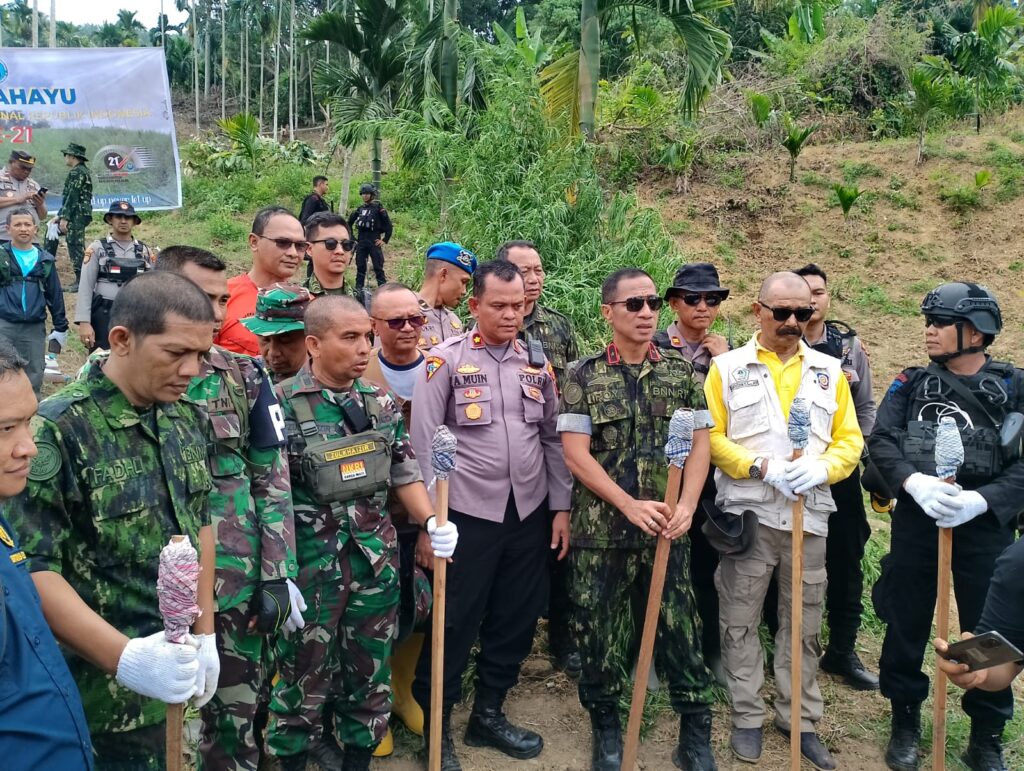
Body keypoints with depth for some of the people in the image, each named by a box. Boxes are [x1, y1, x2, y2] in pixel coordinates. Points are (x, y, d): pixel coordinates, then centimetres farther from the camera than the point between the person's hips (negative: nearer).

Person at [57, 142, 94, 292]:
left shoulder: (76, 172, -13)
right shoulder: (84, 171, 19)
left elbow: (72, 197, -19)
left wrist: (64, 218, -19)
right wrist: (61, 215, 25)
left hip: (76, 216, -10)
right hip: (82, 215, 10)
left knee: (76, 247, -8)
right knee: (78, 247, 12)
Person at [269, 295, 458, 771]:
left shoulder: (382, 403, 4)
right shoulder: (280, 405, -12)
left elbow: (405, 475, 10)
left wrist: (431, 522, -5)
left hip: (376, 562, 5)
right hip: (309, 567, -4)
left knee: (370, 674, 17)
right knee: (305, 679, 11)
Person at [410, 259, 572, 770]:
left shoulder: (537, 363, 8)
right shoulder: (445, 361, -6)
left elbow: (553, 439, 12)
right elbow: (424, 445, -8)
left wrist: (559, 507, 8)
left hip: (529, 513, 5)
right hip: (467, 514, -4)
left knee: (517, 620, 13)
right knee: (454, 624, 4)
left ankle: (488, 714, 32)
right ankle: (436, 727, 21)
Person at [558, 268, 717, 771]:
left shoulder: (682, 373, 6)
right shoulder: (583, 376, -2)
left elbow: (700, 445, 5)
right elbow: (575, 453, -7)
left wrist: (686, 507, -10)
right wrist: (630, 505, -15)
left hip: (667, 530, 2)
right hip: (602, 528, -1)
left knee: (681, 631, 4)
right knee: (601, 634, 8)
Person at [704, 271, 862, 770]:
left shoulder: (830, 371, 8)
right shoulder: (728, 368, -1)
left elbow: (849, 440, 6)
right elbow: (710, 438, -5)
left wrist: (821, 468, -14)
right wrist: (763, 468, -16)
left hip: (809, 515, 2)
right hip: (746, 513, -2)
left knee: (803, 622, 11)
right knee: (741, 620, 6)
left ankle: (800, 719, 25)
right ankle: (747, 718, 20)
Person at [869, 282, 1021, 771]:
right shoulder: (912, 383, 6)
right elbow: (881, 439, -5)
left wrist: (982, 500, -23)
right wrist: (912, 481, -23)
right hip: (916, 521, 2)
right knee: (906, 623, 11)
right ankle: (905, 722, 29)